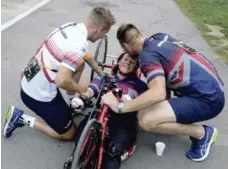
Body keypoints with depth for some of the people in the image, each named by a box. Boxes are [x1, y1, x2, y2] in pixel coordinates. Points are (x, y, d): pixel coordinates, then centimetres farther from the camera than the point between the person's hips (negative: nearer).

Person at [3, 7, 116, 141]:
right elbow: (61, 81, -31)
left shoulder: (71, 26, 1)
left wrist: (102, 74, 23)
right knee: (69, 134, 12)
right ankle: (23, 119, 8)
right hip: (39, 95, -8)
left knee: (80, 63, 17)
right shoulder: (79, 45, -26)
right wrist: (80, 88, -11)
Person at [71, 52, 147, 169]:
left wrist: (130, 101, -18)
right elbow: (91, 89, 9)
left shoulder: (139, 85, 25)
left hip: (123, 121, -1)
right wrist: (82, 97, -16)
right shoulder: (103, 78, 28)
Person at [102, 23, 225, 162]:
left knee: (146, 119, -21)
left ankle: (202, 133, 0)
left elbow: (158, 94, -32)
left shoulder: (148, 55, -18)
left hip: (208, 100, -9)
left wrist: (119, 107, -26)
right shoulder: (160, 36, 7)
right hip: (212, 87, 9)